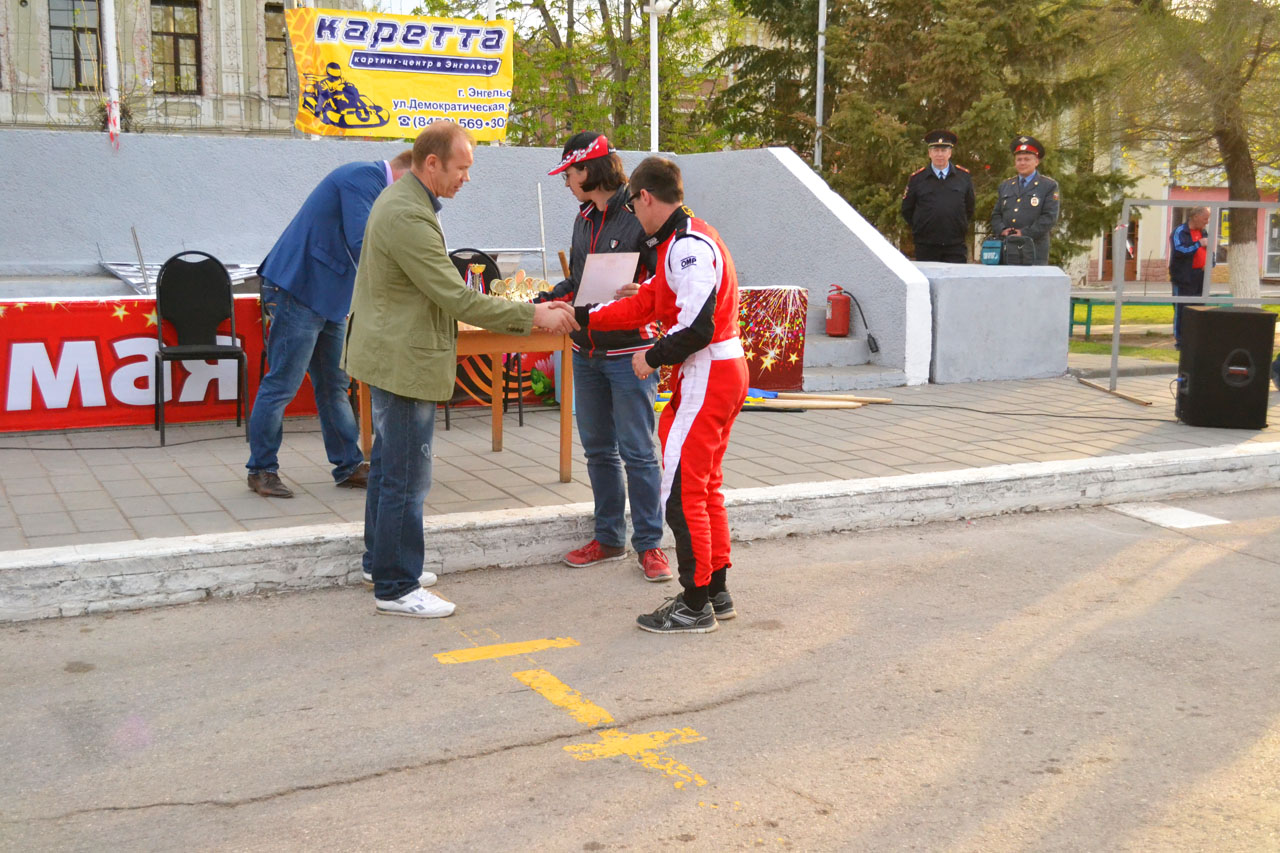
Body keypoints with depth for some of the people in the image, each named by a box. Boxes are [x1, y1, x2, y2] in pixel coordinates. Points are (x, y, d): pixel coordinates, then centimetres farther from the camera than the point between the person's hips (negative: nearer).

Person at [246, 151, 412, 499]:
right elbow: (361, 244, -25)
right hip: (298, 290, -11)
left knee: (334, 385, 14)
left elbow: (357, 245, 23)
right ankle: (262, 469, 7)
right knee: (282, 384, -3)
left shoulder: (369, 180, 17)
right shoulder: (365, 177, -15)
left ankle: (349, 466, 20)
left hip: (326, 296, 11)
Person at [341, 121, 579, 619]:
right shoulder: (409, 216, -23)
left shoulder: (402, 201, 11)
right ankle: (395, 588, 7)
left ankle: (381, 562, 34)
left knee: (388, 463, 20)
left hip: (391, 353, 11)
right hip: (405, 361, -11)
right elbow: (457, 299, -25)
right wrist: (533, 315, -21)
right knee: (407, 477, -3)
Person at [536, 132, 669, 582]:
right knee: (598, 449, 14)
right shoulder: (584, 219, 13)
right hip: (586, 351, 8)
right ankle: (610, 537, 25)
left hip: (628, 351, -8)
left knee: (637, 451, -2)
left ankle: (650, 544, 9)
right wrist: (545, 301, 7)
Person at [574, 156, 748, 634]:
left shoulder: (688, 246, -18)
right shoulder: (680, 243, 15)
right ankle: (716, 592, 26)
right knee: (706, 486, 17)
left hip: (706, 378, -11)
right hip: (725, 374, 11)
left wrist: (654, 358, -11)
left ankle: (695, 606, 3)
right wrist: (581, 316, 18)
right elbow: (647, 303, 19)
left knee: (681, 491, -5)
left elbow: (697, 328, -25)